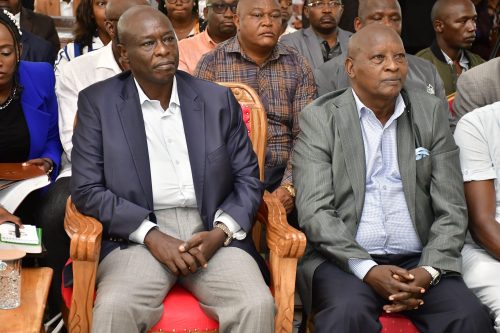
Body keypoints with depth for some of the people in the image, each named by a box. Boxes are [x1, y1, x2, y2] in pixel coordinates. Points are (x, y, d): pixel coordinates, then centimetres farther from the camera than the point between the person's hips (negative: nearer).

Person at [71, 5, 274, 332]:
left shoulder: (218, 99, 9)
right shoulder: (98, 102, 4)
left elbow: (248, 178, 10)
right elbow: (87, 189, -1)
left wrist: (221, 232, -8)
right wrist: (151, 235, -13)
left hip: (212, 234, 2)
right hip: (138, 238, -1)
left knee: (258, 306, -25)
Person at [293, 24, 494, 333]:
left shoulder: (431, 112, 9)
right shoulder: (319, 118, 2)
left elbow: (452, 208, 5)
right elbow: (315, 211, -7)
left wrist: (429, 270, -11)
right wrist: (368, 270, -19)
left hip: (417, 261, 3)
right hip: (344, 260, -2)